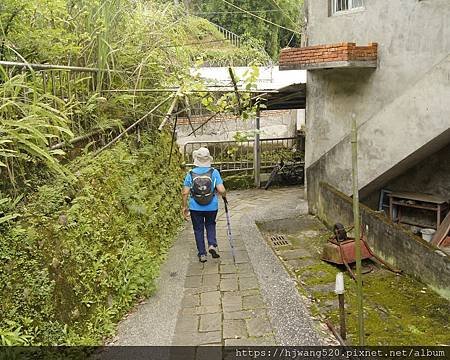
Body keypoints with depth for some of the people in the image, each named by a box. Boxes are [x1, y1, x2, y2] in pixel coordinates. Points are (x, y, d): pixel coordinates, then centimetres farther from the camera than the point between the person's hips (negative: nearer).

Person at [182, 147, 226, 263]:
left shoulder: (190, 174, -7)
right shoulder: (214, 172, -9)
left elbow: (185, 193, -7)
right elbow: (221, 190, -14)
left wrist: (185, 207, 4)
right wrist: (224, 196, 8)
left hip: (196, 208, 0)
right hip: (212, 207, 1)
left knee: (198, 229, 13)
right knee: (210, 225, 24)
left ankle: (202, 254, 16)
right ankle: (212, 245, 5)